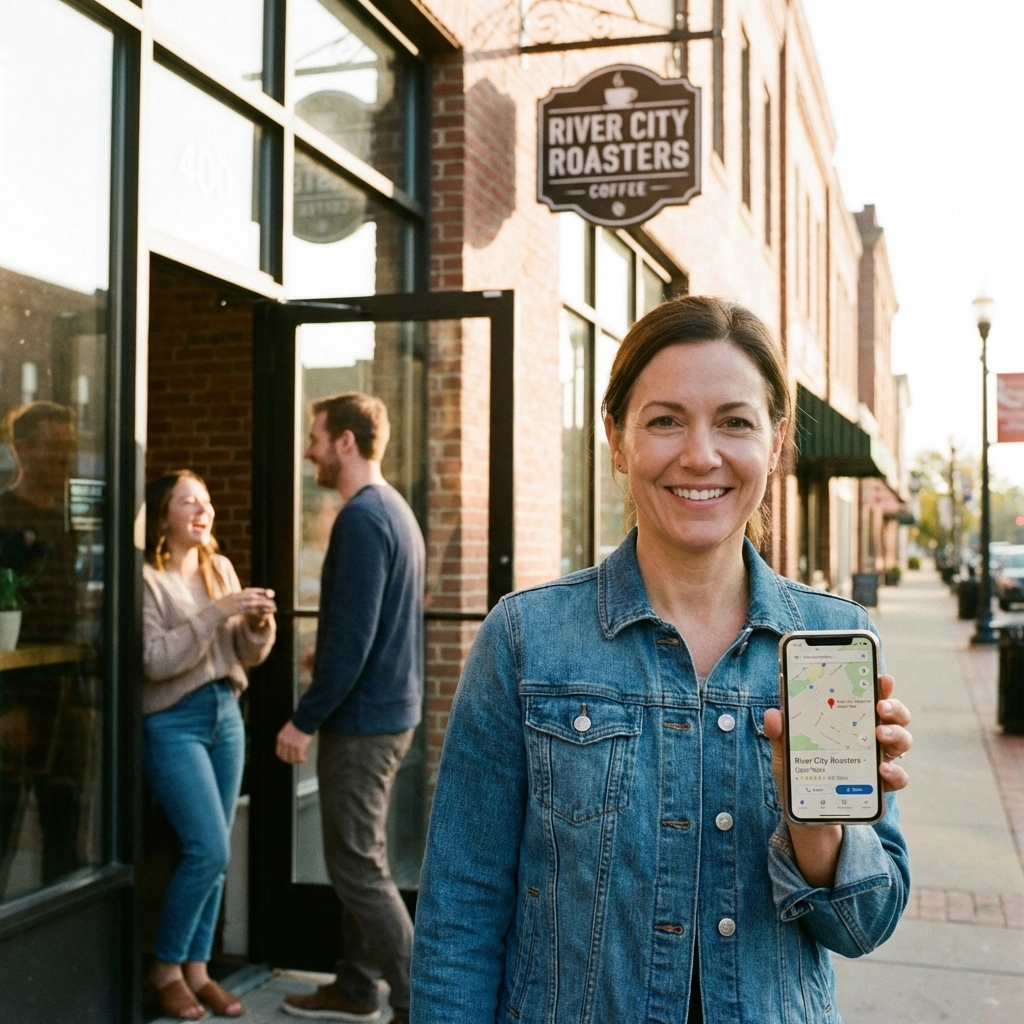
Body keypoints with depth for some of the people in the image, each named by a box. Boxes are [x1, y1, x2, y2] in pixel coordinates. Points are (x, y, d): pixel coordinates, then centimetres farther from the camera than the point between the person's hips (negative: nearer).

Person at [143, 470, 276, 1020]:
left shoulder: (220, 567, 9)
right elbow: (156, 660, -18)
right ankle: (165, 968, 10)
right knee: (209, 849, -10)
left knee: (214, 853, 8)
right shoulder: (147, 577, -9)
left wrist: (259, 624, -11)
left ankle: (196, 968, 20)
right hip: (173, 721, -6)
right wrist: (217, 612, -22)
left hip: (226, 713, 6)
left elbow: (247, 654, 11)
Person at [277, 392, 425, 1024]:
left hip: (362, 715, -10)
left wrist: (306, 719, -18)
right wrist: (330, 659, 21)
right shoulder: (396, 510, 11)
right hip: (392, 707, 10)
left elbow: (351, 635, -23)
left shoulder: (361, 518, -19)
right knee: (358, 858, 18)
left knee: (359, 866, -2)